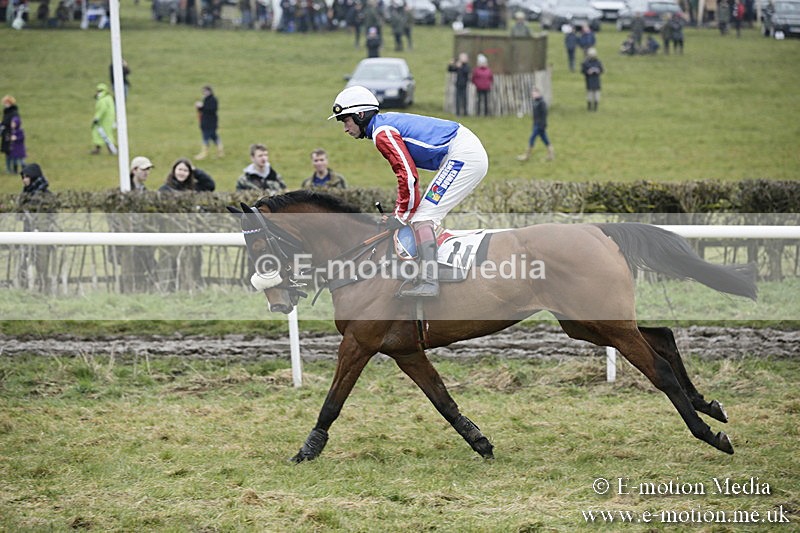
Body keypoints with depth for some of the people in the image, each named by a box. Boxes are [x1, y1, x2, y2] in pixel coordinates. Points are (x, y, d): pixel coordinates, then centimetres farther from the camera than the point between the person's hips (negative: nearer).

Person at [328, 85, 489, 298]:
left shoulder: (382, 132, -10)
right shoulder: (388, 122, 21)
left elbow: (408, 175, -17)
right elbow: (408, 171, 26)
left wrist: (402, 215, -9)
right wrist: (401, 212, 21)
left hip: (462, 155, -10)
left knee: (422, 217, -14)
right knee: (427, 217, 15)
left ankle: (428, 282, -25)